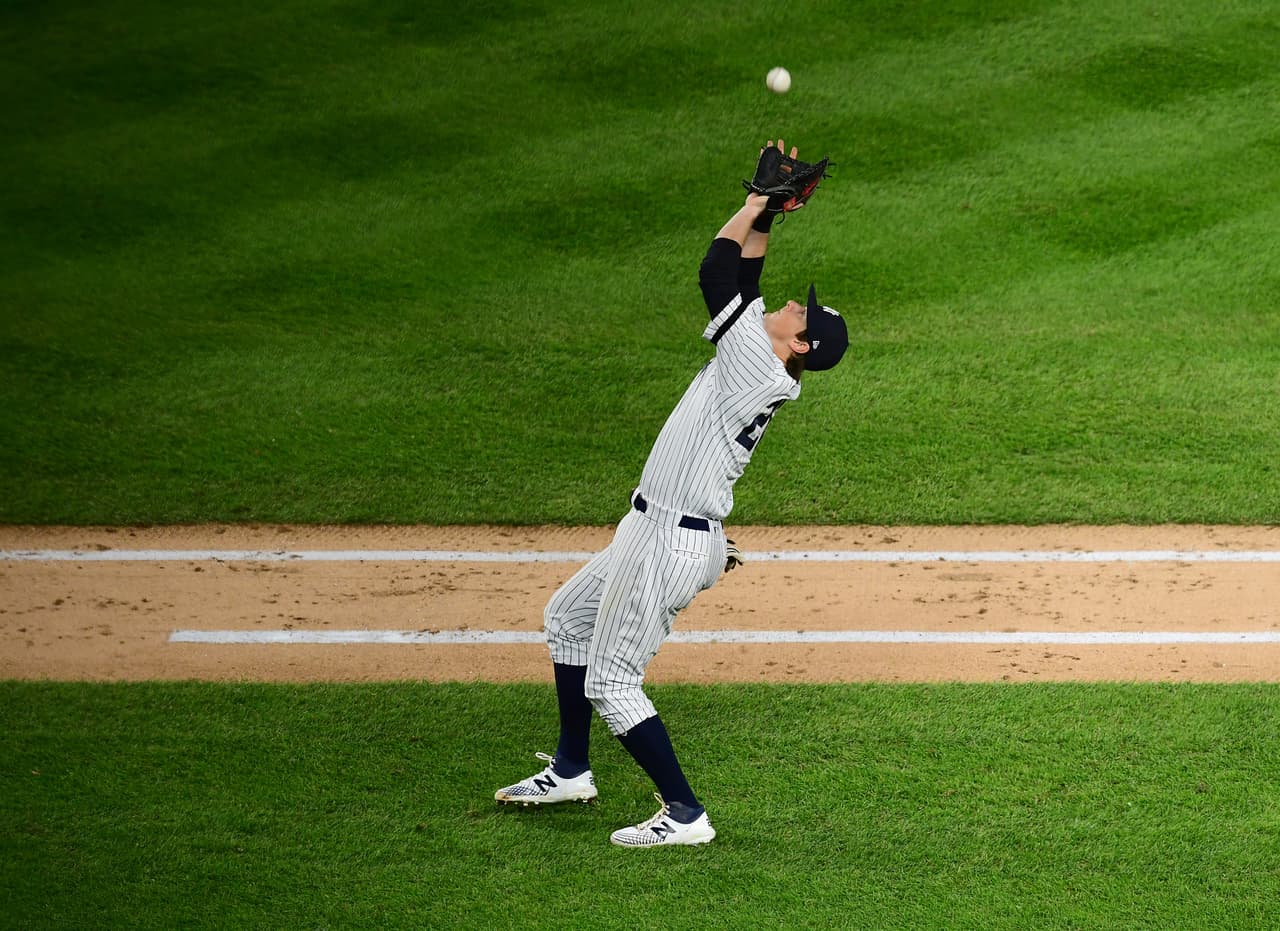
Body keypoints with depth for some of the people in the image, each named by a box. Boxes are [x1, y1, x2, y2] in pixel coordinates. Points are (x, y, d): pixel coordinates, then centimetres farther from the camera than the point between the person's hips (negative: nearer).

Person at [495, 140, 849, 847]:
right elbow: (742, 280, 16)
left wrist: (758, 204, -8)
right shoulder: (761, 360, 5)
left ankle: (684, 813, -2)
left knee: (610, 682, -6)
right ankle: (570, 771, 37)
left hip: (671, 544, -10)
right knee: (568, 618, 26)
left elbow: (718, 273, -18)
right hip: (656, 531, 10)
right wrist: (766, 210, 11)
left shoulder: (760, 366, -20)